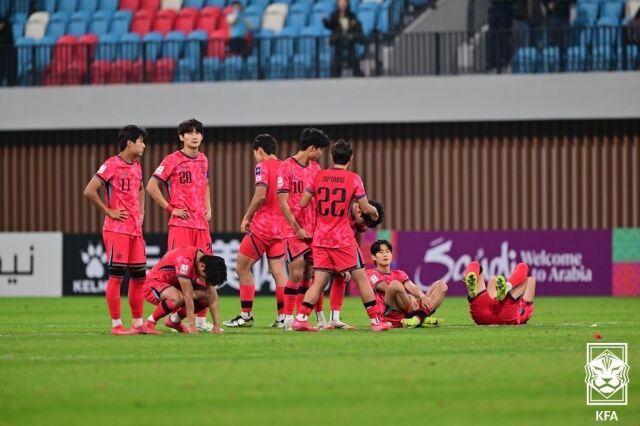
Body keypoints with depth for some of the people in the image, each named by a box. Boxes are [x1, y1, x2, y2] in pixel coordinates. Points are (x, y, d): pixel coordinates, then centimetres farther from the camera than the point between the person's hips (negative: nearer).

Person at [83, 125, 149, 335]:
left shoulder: (136, 166, 14)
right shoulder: (111, 165, -10)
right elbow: (89, 191, -17)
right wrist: (108, 212, -12)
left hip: (136, 229, 8)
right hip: (117, 229, -8)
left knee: (139, 276, 8)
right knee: (116, 276, -6)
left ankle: (138, 323, 15)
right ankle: (116, 324, -3)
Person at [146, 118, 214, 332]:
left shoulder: (203, 160, 13)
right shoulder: (172, 160, -6)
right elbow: (152, 186, -7)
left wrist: (208, 208, 14)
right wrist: (171, 208, -9)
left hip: (201, 223, 6)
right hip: (180, 223, -6)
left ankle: (201, 319, 10)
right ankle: (175, 317, -3)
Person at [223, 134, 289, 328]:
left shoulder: (263, 166, -9)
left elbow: (260, 196, -20)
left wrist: (247, 217, -9)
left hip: (262, 225, -7)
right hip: (281, 226, 7)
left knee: (242, 268, 3)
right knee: (278, 272, 6)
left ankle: (246, 316, 2)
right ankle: (283, 317, 2)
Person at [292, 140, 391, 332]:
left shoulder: (319, 176, 3)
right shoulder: (353, 179, -5)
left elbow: (303, 203, 4)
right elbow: (365, 208, -3)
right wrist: (374, 210, 19)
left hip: (320, 237, 3)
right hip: (343, 239, -3)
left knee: (319, 282, 5)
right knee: (361, 277, 4)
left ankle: (300, 318, -7)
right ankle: (376, 321, 5)